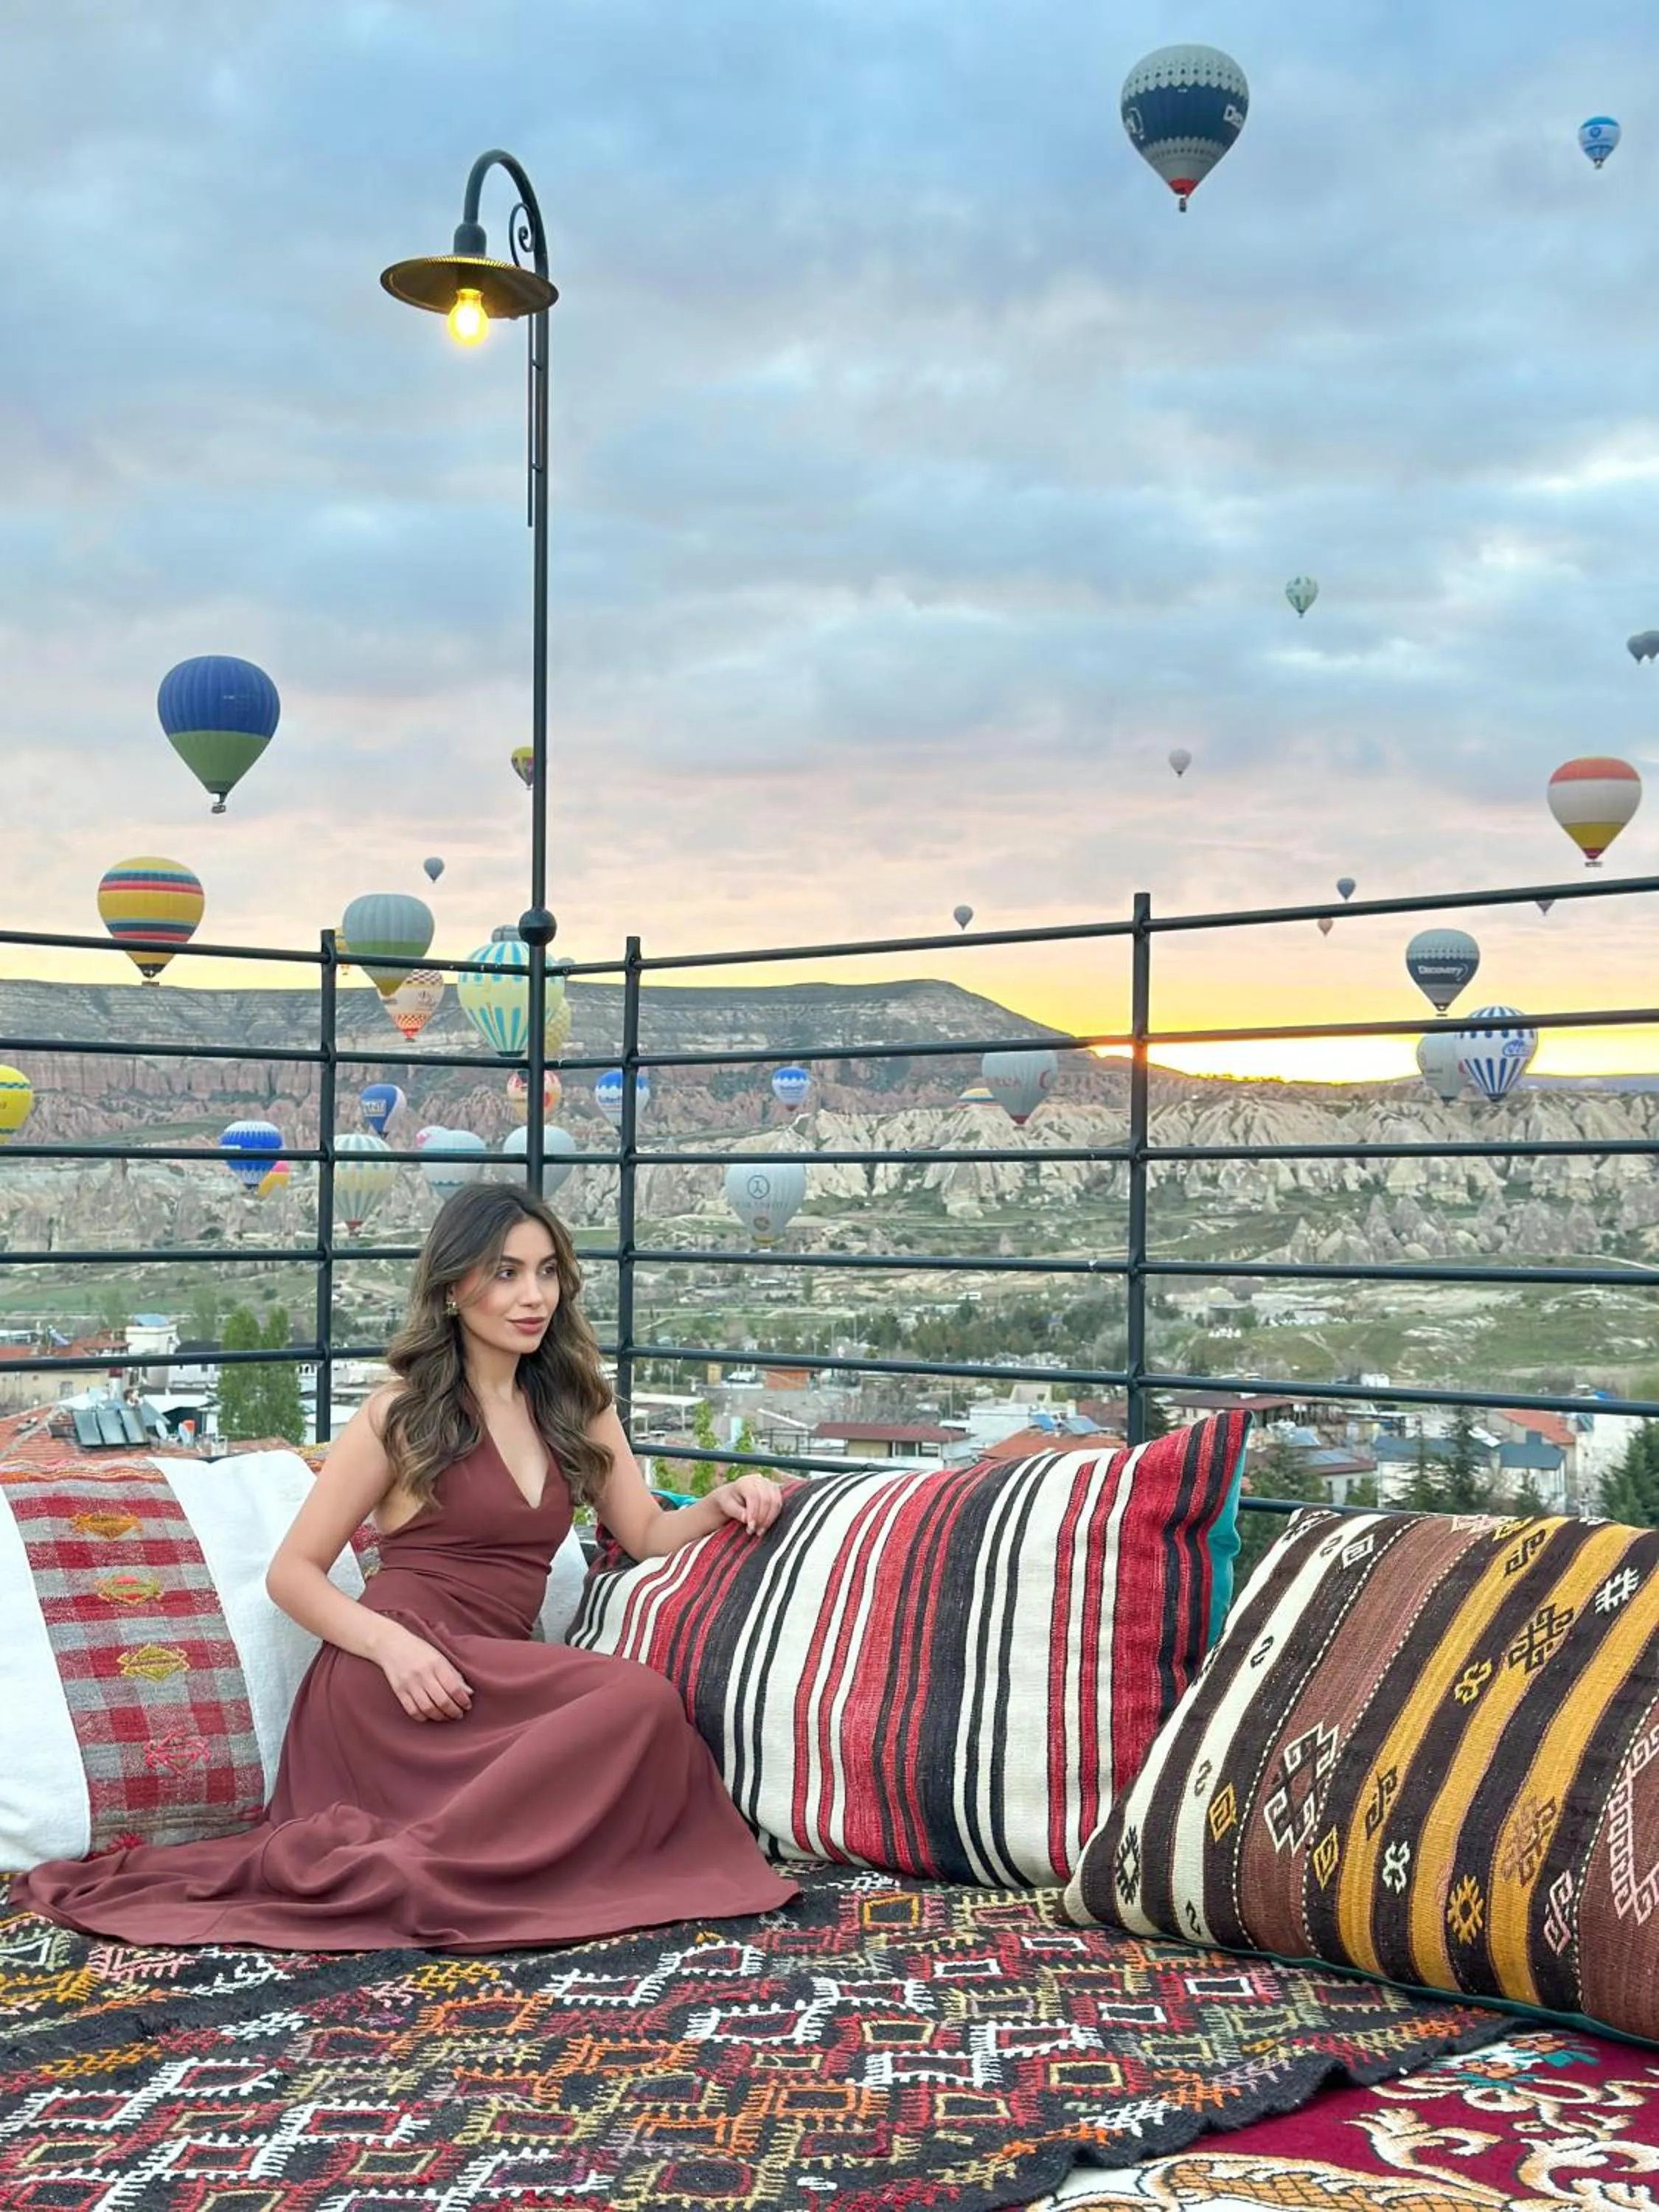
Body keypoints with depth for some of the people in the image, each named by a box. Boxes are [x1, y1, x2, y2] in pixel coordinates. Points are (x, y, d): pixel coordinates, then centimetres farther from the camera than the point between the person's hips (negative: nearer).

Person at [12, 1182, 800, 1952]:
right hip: (395, 1676, -5)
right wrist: (391, 1643, -16)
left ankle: (374, 1853, -21)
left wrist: (722, 1502, -5)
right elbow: (292, 1573, 3)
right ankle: (402, 1862, -29)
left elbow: (648, 1535, 17)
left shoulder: (577, 1407, 19)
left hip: (499, 1679, 6)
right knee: (641, 1698, -30)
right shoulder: (403, 1415, 5)